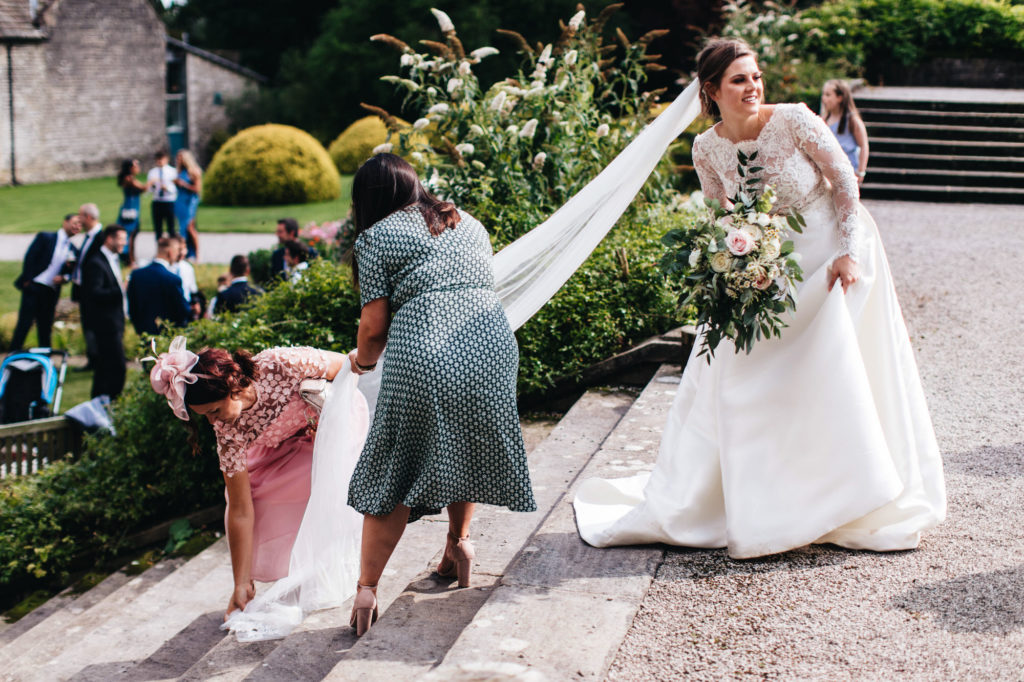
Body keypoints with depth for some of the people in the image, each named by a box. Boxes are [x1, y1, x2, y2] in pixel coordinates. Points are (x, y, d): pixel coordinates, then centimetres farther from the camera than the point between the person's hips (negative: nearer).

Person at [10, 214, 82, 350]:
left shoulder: (72, 249, 14)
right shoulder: (45, 237, 1)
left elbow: (70, 272, 16)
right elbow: (30, 257, -5)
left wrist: (63, 277, -7)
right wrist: (27, 280, -12)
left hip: (51, 292, 4)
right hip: (34, 287, -4)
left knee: (46, 329, 7)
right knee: (24, 324, -5)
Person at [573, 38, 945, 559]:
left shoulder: (793, 120, -19)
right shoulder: (706, 149, -9)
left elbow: (844, 179, -11)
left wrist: (846, 253, -16)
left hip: (834, 250, -3)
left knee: (843, 375, 0)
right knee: (735, 379, 2)